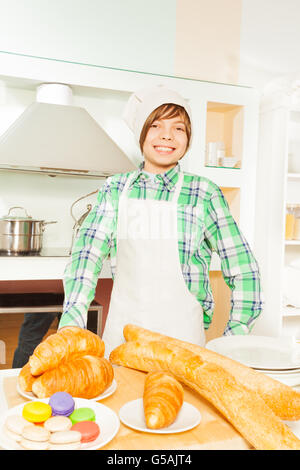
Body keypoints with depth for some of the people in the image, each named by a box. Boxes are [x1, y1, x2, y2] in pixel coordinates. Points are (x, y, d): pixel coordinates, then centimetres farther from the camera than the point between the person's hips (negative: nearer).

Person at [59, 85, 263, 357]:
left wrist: (234, 340, -5)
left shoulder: (203, 193, -4)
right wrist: (71, 322, -16)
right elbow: (89, 251, -5)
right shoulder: (116, 188, 3)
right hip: (120, 331, 2)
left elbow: (243, 270, -1)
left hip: (181, 332, -1)